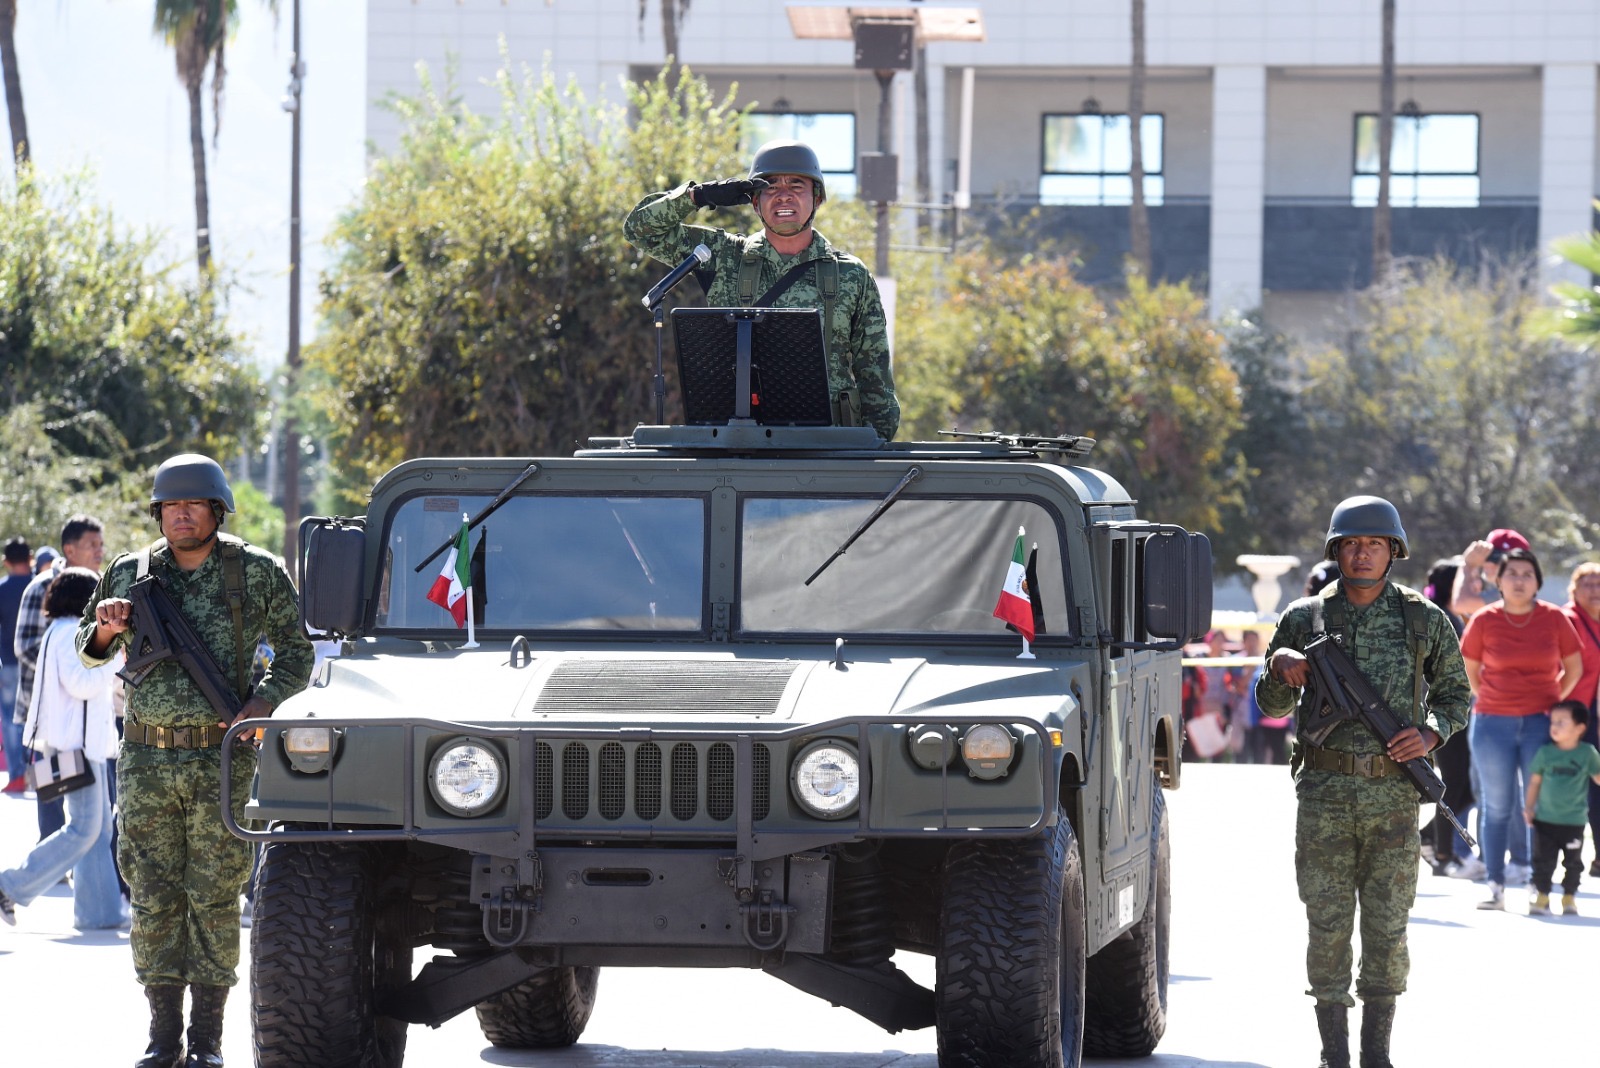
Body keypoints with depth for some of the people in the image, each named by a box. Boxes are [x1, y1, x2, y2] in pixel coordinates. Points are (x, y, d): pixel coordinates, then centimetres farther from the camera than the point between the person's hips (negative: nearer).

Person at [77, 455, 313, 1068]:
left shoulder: (257, 573, 0)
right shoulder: (130, 574, 7)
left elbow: (296, 654, 6)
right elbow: (89, 651, 18)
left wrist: (263, 701, -12)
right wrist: (106, 628, -5)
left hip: (221, 759, -2)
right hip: (146, 758, 2)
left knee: (215, 897, -1)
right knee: (153, 898, 2)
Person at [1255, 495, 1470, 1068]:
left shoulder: (1423, 620, 3)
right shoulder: (1305, 618, 4)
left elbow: (1455, 692, 13)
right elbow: (1272, 704, 11)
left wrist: (1430, 732, -6)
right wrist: (1280, 668, -11)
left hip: (1393, 794, 0)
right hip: (1323, 791, 0)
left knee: (1387, 927, 2)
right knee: (1327, 927, 1)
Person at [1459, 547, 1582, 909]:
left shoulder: (1554, 619, 0)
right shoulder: (1484, 621, -1)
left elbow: (1574, 668, 11)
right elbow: (1469, 671, 11)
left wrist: (1551, 702, 6)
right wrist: (1489, 701, 5)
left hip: (1541, 724, 0)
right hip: (1493, 725, 0)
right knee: (1497, 806, 3)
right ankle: (1496, 885, 8)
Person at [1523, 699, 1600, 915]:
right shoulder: (1545, 752, -2)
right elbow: (1535, 781, 5)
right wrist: (1529, 807, 3)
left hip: (1574, 820, -1)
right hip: (1545, 818, 1)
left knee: (1573, 862, 7)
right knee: (1543, 860, 3)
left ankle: (1569, 898, 20)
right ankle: (1542, 896, 13)